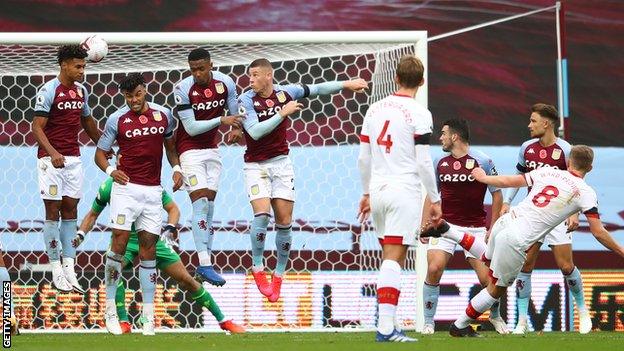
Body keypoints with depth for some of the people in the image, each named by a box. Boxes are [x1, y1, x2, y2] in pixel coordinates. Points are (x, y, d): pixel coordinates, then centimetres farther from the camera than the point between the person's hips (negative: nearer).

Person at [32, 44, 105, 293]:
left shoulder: (81, 90, 8)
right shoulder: (49, 91, -12)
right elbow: (37, 127, -15)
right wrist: (52, 152, -28)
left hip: (73, 158, 6)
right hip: (51, 159, -6)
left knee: (70, 210, 4)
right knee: (53, 211, -3)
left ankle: (69, 269, 5)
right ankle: (56, 270, 1)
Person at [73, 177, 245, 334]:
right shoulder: (108, 187, -10)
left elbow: (173, 208, -4)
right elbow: (93, 214, 5)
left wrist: (169, 229, -22)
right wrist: (81, 234, -11)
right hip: (124, 237, 0)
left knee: (185, 279, -1)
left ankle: (223, 320, 10)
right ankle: (124, 323, -24)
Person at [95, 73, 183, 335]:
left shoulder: (163, 115, 7)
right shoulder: (117, 120, -1)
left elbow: (170, 145, 22)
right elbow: (100, 152, 5)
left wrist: (176, 168, 4)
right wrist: (111, 170, -15)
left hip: (153, 191, 3)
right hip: (126, 187, -3)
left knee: (148, 249, 2)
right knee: (119, 243, -11)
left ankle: (148, 316, 4)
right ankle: (110, 309, -3)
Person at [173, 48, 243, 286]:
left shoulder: (225, 83, -6)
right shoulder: (183, 89, -19)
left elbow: (235, 114, 5)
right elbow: (191, 128, -19)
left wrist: (236, 130, -17)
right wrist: (221, 120, -27)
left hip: (212, 149, 5)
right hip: (190, 150, -5)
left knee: (209, 206, 6)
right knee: (201, 203, -15)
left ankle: (204, 265, 9)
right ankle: (205, 265, -20)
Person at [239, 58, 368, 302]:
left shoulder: (285, 92, -1)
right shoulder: (246, 100, -12)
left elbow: (317, 89, 12)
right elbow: (255, 132, -23)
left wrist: (346, 84, 13)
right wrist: (283, 113, -25)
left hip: (281, 163, 3)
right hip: (256, 165, -3)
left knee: (284, 221, 0)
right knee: (262, 213, -20)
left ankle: (279, 275, 13)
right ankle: (257, 269, -4)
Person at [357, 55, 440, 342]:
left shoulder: (375, 109, 11)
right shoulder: (419, 114, -7)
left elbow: (363, 158, 14)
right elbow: (424, 162, -9)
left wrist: (366, 193, 26)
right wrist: (435, 199, -1)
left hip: (378, 190, 6)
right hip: (404, 192, -6)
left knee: (390, 258, 15)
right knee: (394, 260, -9)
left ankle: (388, 322, 12)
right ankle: (386, 327, -14)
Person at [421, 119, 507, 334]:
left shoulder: (482, 161, -6)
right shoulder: (439, 162, 4)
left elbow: (497, 194, 0)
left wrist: (492, 228, -2)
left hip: (475, 226, -2)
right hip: (445, 225, 2)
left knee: (486, 277, -6)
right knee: (434, 269, -18)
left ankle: (495, 317, 24)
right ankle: (428, 323, -7)